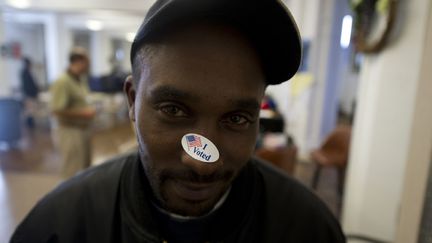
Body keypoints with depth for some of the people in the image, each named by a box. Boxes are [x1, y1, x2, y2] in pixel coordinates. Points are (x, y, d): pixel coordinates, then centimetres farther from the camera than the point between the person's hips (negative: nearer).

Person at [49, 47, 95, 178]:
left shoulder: (80, 80, 8)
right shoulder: (62, 82, -19)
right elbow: (57, 110, -24)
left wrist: (88, 111, 4)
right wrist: (83, 113, -18)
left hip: (82, 130, 9)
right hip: (70, 132, -9)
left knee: (85, 169, 20)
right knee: (73, 173, -1)